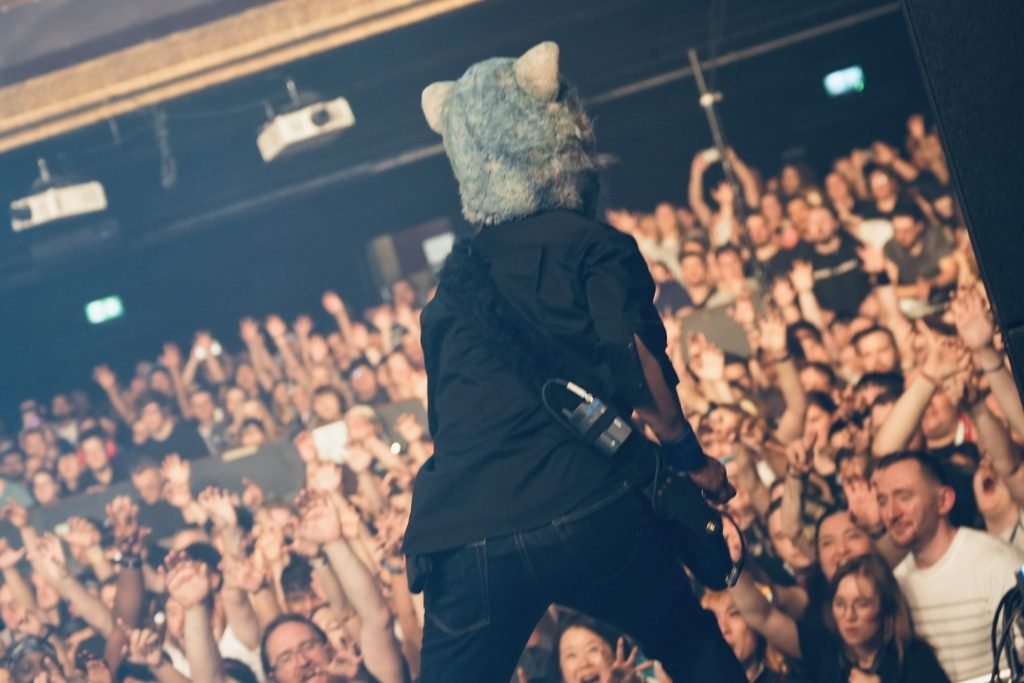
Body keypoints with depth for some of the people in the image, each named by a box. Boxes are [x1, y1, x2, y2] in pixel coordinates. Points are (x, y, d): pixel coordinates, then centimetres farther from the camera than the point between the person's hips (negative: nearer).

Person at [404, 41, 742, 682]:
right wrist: (694, 460, 5)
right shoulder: (593, 244, 5)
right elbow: (635, 366, -8)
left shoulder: (454, 277, 21)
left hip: (462, 540, 3)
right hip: (587, 513, -3)